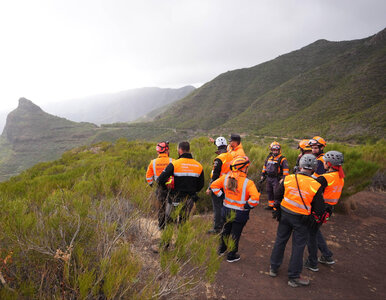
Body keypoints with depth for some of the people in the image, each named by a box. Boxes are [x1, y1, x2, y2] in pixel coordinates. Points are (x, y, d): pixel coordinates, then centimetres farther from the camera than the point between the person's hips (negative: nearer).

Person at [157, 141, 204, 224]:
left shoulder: (174, 164, -14)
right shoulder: (198, 166, 0)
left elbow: (161, 179, -16)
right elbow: (201, 185, 8)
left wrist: (166, 188, 3)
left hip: (176, 199, -4)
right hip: (189, 200, 4)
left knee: (169, 221, 14)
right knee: (183, 222, 18)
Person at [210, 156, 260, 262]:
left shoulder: (226, 177, -8)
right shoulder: (248, 183, -22)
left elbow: (214, 185, 1)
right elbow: (255, 198, -30)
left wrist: (221, 196, 5)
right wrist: (247, 206, -14)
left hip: (226, 210, 5)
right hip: (240, 213, -4)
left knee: (226, 230, 27)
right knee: (235, 234, 13)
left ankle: (221, 249, 45)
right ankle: (231, 255, 28)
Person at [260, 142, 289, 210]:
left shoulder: (282, 159, -9)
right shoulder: (269, 157, 10)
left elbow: (286, 170, -13)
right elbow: (265, 166, 21)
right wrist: (262, 176, 20)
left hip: (277, 179, -7)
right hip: (269, 178, 7)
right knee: (269, 192, 15)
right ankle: (271, 205, 28)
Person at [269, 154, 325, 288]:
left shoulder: (288, 179, -10)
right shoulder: (316, 186, -16)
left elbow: (277, 197, 2)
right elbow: (319, 210, -11)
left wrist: (277, 209, 16)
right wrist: (314, 217, 10)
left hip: (285, 215, 3)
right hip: (301, 220, -2)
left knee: (280, 240, 18)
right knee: (298, 246, 11)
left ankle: (274, 268, 34)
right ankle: (293, 277, 24)